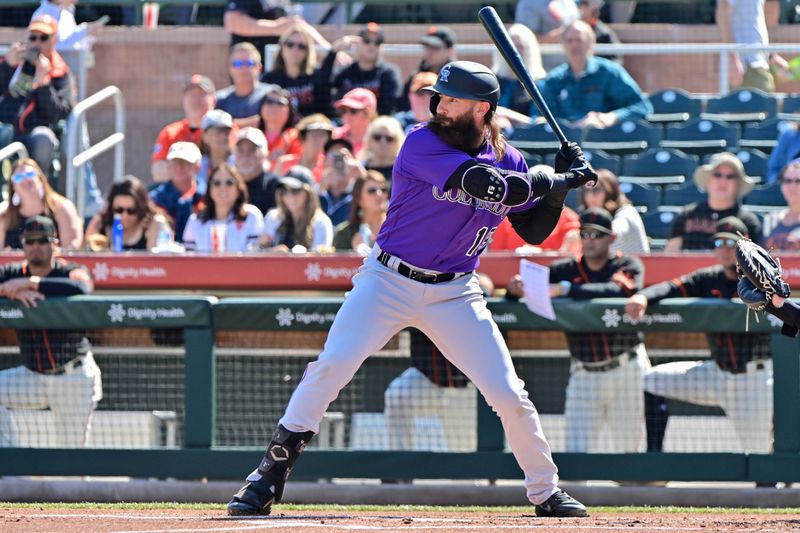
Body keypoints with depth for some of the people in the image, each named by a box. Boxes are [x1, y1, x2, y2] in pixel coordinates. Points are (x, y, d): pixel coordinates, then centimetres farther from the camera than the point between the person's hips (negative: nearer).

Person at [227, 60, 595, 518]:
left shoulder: (509, 160, 2)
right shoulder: (423, 144, -15)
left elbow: (535, 231, 9)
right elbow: (486, 184, -26)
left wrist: (560, 186, -7)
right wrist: (559, 179, -18)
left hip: (455, 295, 3)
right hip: (388, 282, -3)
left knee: (509, 394, -3)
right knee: (331, 367, -17)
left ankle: (546, 492, 17)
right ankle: (269, 477, -8)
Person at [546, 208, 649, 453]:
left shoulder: (628, 266, 0)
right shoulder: (565, 270, 9)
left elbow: (617, 291, -22)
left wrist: (565, 289, -30)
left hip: (626, 371, -2)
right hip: (584, 375, 2)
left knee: (628, 453, 2)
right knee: (576, 452, -6)